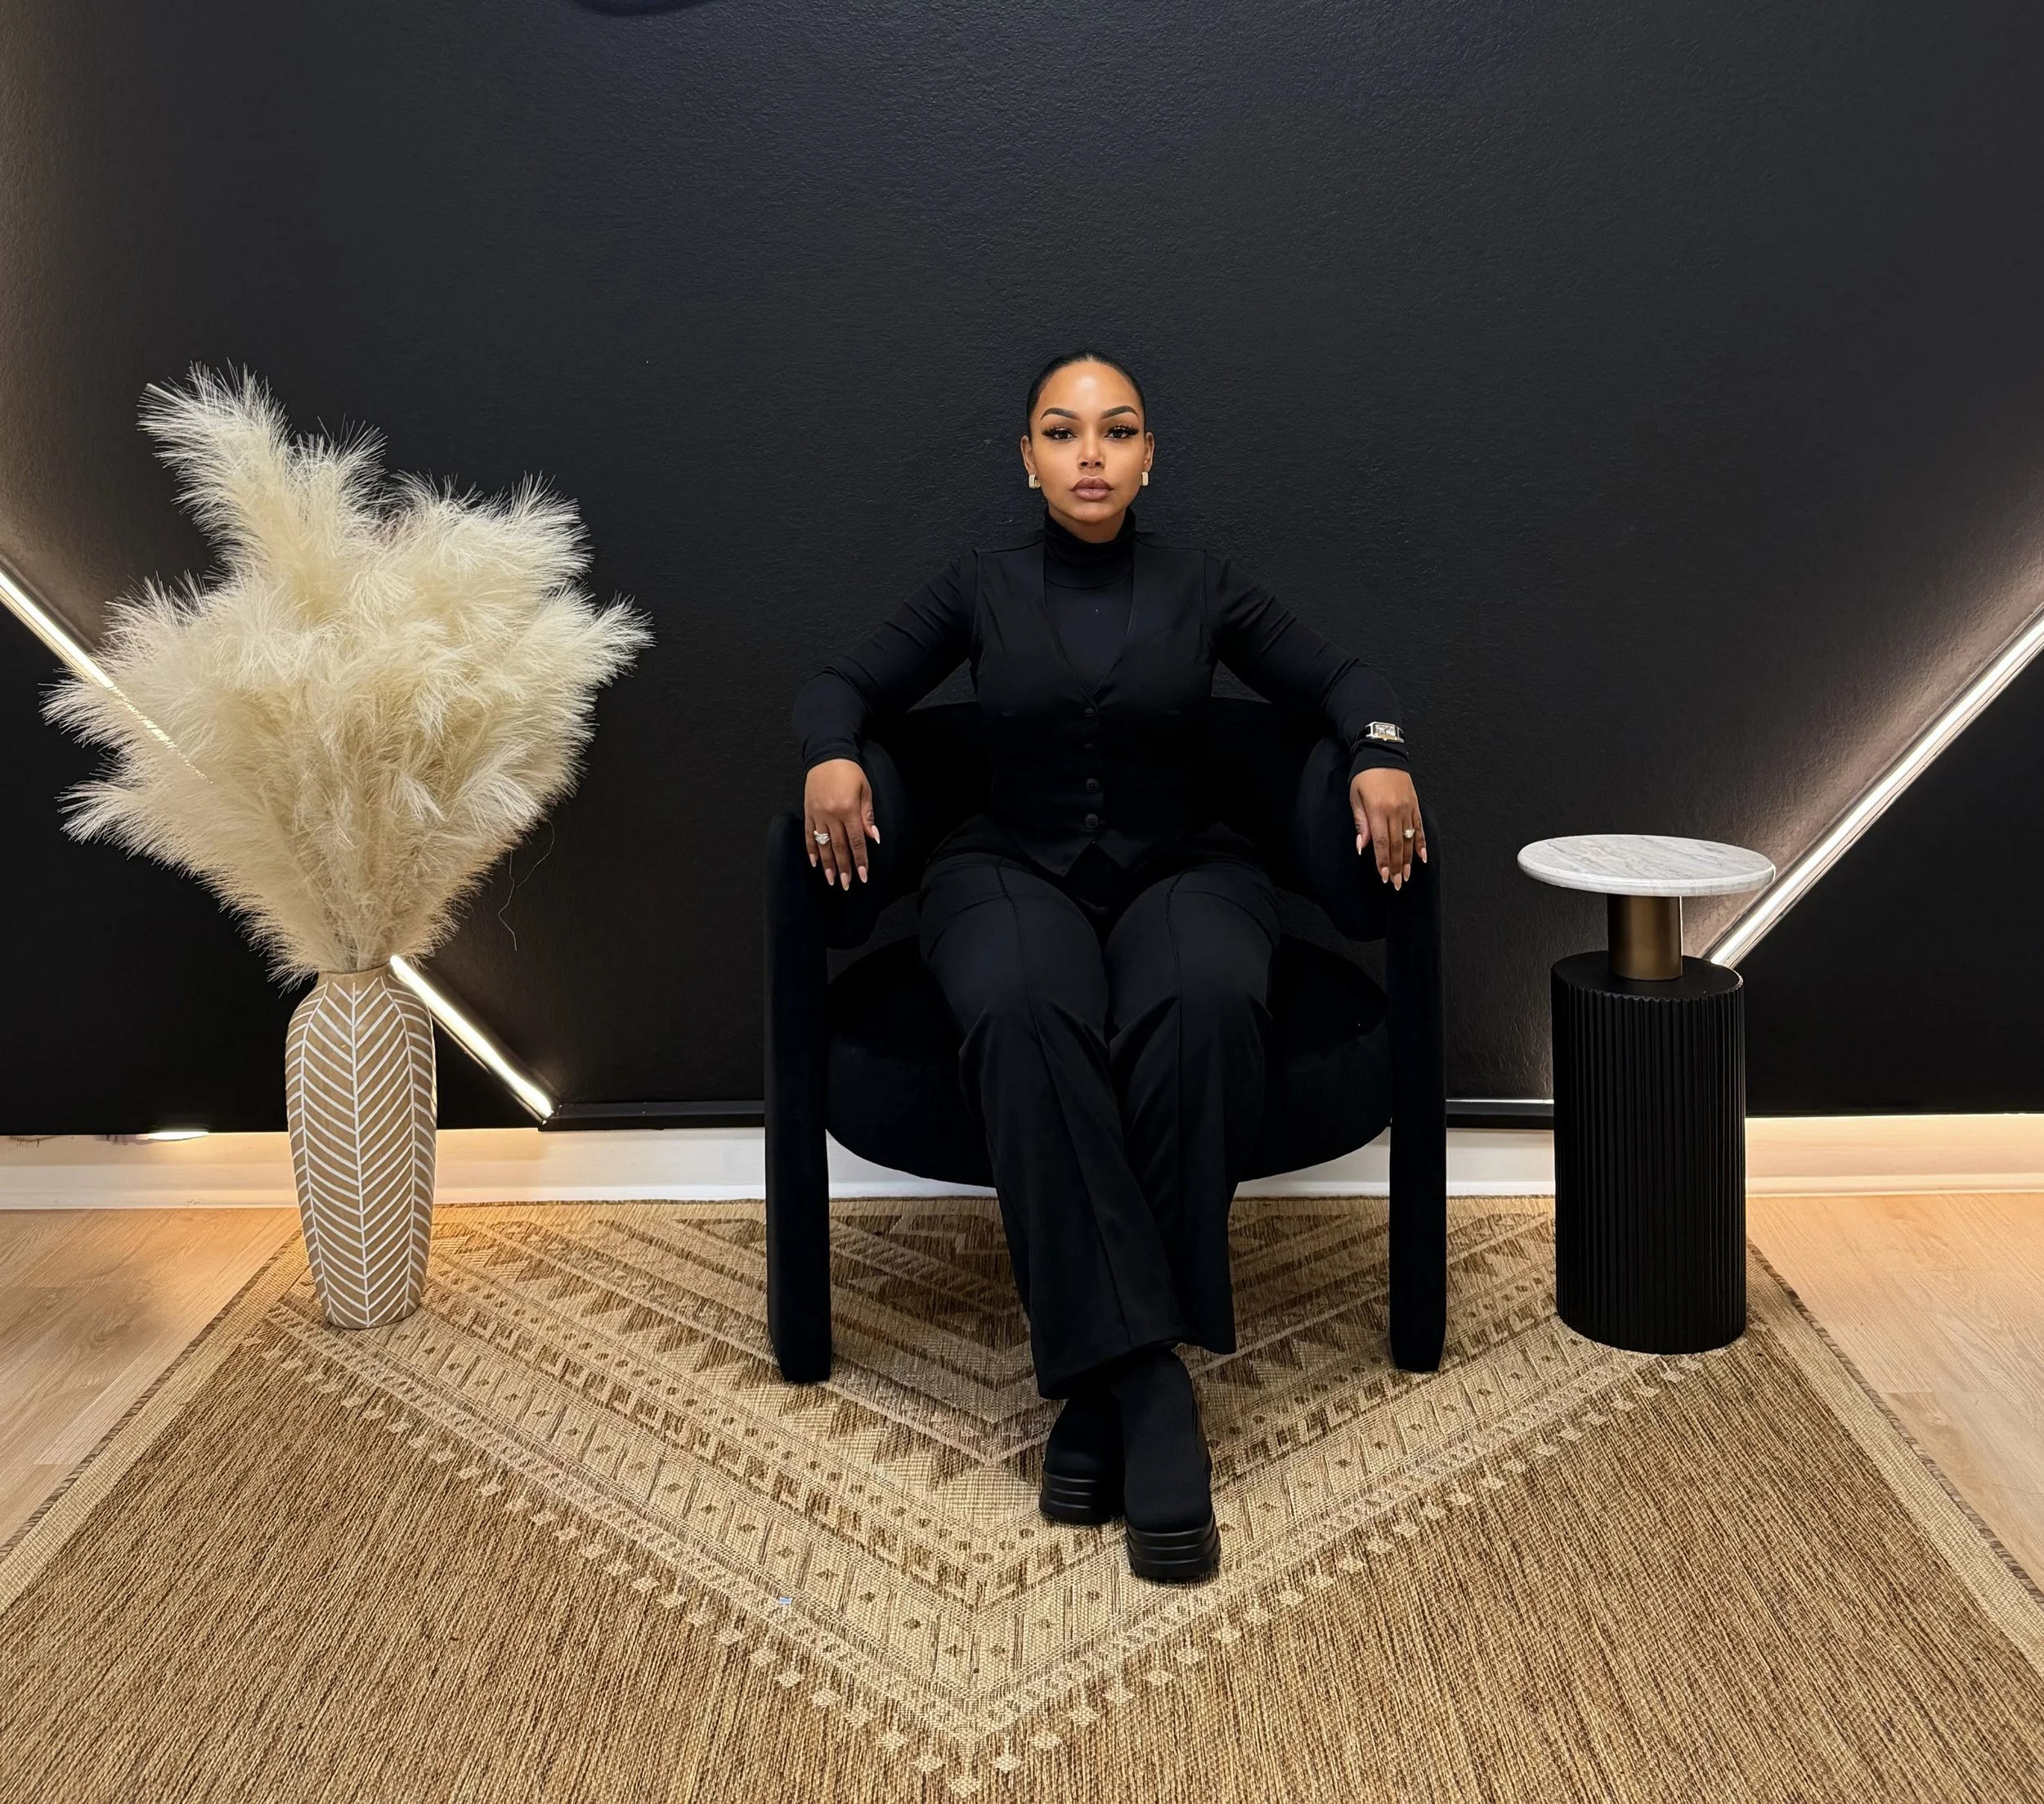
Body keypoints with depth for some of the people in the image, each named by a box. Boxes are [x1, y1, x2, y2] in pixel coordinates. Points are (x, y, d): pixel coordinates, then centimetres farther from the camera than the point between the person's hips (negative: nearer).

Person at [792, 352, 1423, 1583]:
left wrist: (1381, 753, -12)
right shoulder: (981, 589, 11)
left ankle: (1103, 1375, -32)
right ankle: (1148, 1384, -40)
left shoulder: (1204, 588, 10)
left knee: (1206, 1008, -38)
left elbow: (1339, 681, 10)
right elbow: (848, 683, 11)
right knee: (1025, 1018, -38)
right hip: (1015, 872, 0)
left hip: (1182, 870, 0)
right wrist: (833, 754, -13)